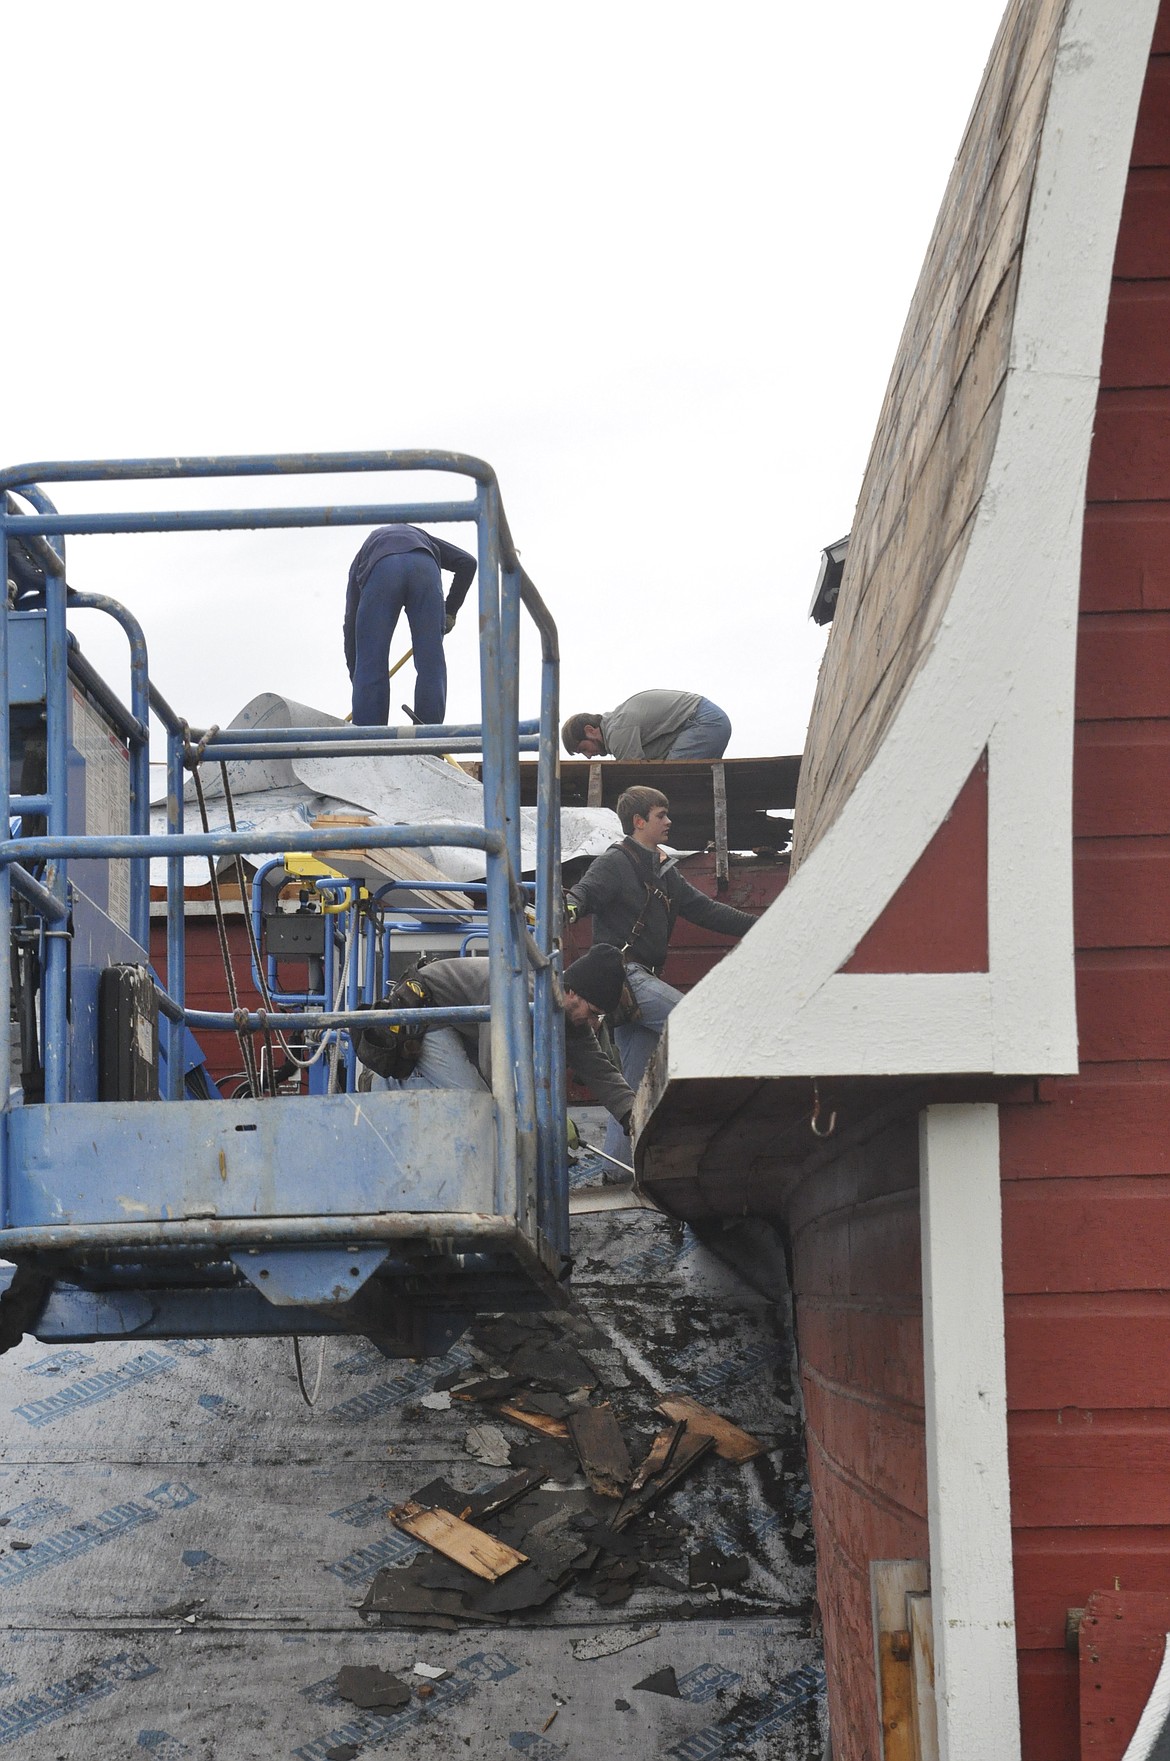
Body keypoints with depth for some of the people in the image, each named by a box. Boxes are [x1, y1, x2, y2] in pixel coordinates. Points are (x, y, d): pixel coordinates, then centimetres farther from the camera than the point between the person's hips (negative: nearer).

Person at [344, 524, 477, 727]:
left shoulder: (363, 555, 41)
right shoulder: (421, 537, 45)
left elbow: (351, 619, 33)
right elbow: (467, 562, 28)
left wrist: (355, 676, 36)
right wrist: (450, 610, 34)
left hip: (380, 570, -1)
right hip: (424, 566, 1)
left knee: (371, 665, 5)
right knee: (431, 663, 7)